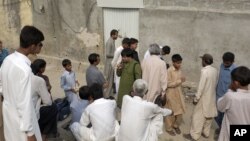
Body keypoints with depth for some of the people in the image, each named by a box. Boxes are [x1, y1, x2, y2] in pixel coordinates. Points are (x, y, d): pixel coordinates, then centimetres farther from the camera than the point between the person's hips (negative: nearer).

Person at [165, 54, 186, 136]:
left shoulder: (179, 70, 4)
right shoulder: (169, 71, -18)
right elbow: (168, 84, -20)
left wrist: (182, 80, -5)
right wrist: (179, 81, -23)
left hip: (179, 93, 7)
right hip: (171, 94, -7)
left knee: (180, 111, 12)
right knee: (171, 112, 6)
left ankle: (176, 125, 34)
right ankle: (169, 128, 23)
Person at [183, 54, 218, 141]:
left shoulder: (205, 71, -23)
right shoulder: (215, 70, 1)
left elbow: (201, 86, -23)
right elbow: (215, 84, 9)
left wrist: (196, 98, -15)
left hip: (204, 98, -8)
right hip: (212, 97, 8)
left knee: (198, 117, 3)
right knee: (209, 116, 19)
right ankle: (206, 133, 33)